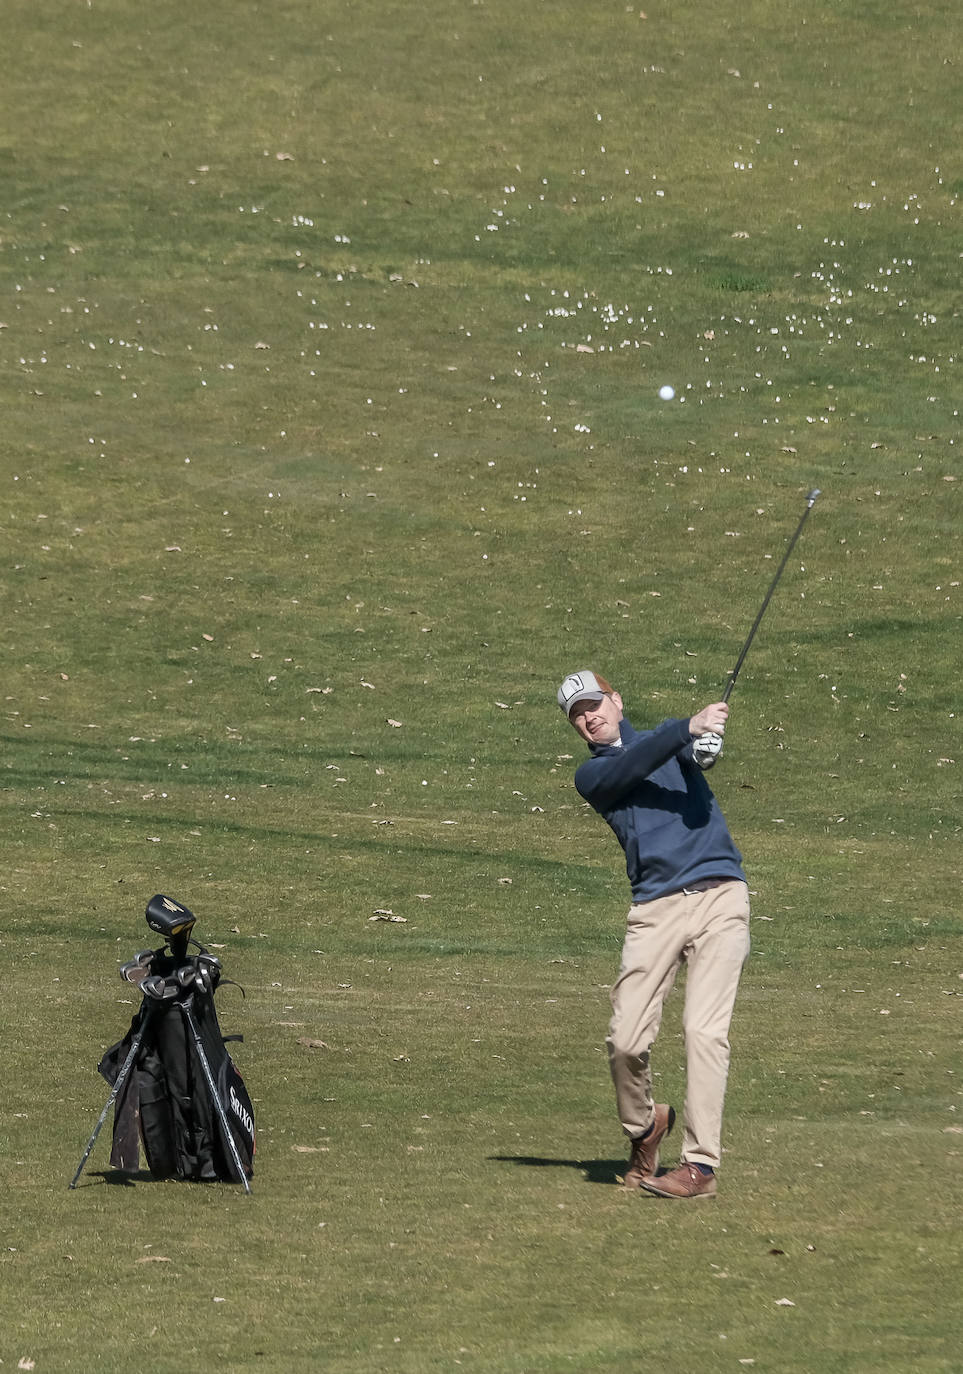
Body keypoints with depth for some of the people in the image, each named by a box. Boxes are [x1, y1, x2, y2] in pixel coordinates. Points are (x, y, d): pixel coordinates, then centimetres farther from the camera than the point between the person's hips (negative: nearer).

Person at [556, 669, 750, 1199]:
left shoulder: (666, 736, 17)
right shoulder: (591, 774, 13)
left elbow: (696, 748, -6)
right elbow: (632, 768, -9)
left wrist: (706, 745, -30)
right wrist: (690, 728, -23)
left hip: (719, 895, -1)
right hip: (656, 910, 1)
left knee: (704, 1030, -11)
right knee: (626, 1039, -6)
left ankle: (701, 1165, -11)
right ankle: (643, 1126, 23)